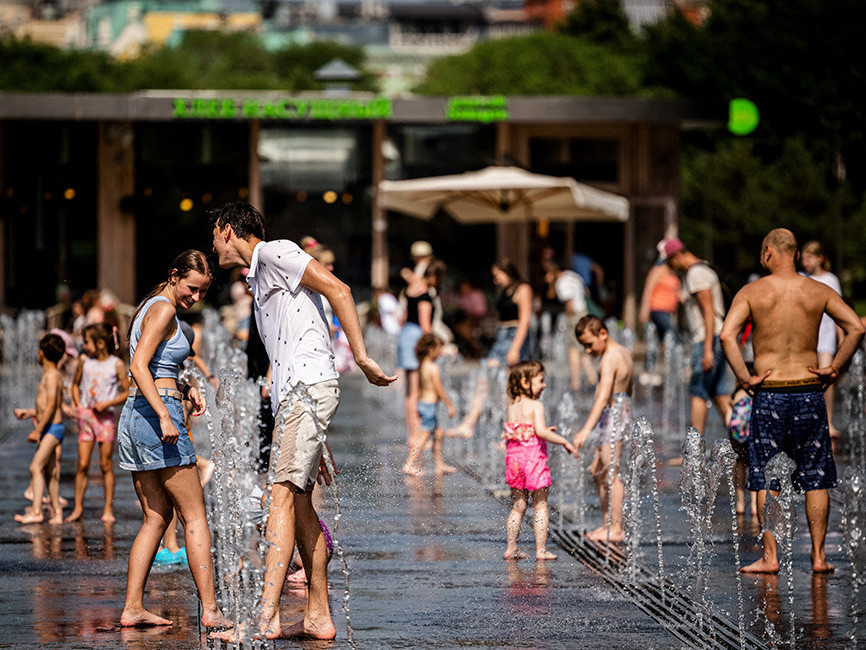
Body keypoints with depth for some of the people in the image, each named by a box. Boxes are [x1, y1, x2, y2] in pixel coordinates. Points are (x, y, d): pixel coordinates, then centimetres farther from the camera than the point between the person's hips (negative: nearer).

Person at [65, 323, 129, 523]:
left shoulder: (117, 364, -4)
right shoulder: (84, 360, 6)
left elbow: (127, 392, 0)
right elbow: (76, 384, 20)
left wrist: (107, 403, -13)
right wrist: (77, 405, 6)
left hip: (105, 416, -3)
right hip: (86, 415, 3)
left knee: (106, 464, 1)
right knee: (82, 464, -2)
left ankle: (108, 509, 7)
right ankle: (77, 508, 3)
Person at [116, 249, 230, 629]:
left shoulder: (151, 307, 20)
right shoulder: (164, 309, -9)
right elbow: (139, 366, -19)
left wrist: (185, 389, 11)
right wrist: (165, 417, -25)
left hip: (134, 414, 9)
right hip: (154, 413, -9)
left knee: (157, 517, 10)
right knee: (194, 515, -5)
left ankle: (133, 609, 4)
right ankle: (210, 610, -8)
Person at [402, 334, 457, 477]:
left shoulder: (422, 366, 9)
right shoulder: (433, 368, -17)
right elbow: (439, 390, -17)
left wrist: (418, 408, 24)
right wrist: (450, 406, -8)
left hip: (422, 402, 10)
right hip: (430, 405, -10)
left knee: (438, 433, 17)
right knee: (424, 436, -6)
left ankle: (439, 465, 22)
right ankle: (409, 465, -7)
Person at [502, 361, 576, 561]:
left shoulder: (511, 407, 8)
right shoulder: (535, 406, -13)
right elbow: (540, 431, -26)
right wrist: (563, 441, -16)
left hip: (514, 460, 6)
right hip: (534, 461, -6)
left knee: (518, 506, 15)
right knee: (540, 506, 4)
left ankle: (510, 548, 16)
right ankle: (541, 550, 4)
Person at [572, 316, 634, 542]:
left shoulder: (610, 358, -17)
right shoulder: (624, 353, 13)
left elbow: (604, 396, -28)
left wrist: (586, 430, -35)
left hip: (614, 413, -11)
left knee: (610, 474, -7)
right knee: (597, 471, 16)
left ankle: (616, 528, -5)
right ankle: (608, 523, 19)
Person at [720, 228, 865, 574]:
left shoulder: (752, 292, -3)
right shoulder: (818, 291, 3)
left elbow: (727, 335, -17)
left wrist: (745, 377, -10)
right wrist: (834, 368, 1)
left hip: (769, 393, -2)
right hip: (809, 390, 2)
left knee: (766, 479, 4)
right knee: (816, 478, 9)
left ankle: (770, 557, 2)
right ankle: (819, 555, 9)